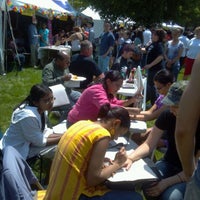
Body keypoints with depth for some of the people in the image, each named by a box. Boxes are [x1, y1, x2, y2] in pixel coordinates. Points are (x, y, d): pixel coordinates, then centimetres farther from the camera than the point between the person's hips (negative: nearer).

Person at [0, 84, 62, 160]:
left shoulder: (39, 110, -6)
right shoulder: (28, 116, -30)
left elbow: (43, 133, 0)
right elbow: (40, 142, -20)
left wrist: (63, 135, -10)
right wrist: (62, 138, -17)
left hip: (26, 145, 8)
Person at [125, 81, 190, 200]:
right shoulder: (167, 116, -11)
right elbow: (149, 145, -7)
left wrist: (167, 182, -28)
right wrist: (130, 158, -25)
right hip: (168, 164, 3)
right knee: (147, 185, -27)